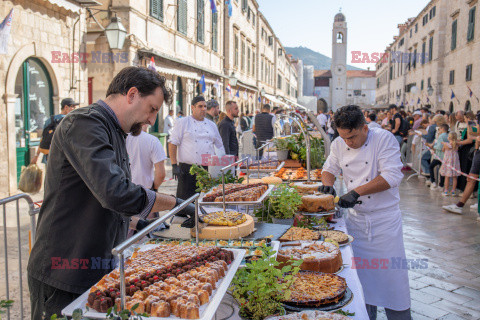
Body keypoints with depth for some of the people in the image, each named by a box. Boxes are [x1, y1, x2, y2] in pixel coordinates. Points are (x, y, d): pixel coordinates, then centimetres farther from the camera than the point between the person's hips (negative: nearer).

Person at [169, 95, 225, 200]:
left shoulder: (212, 125, 15)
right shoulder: (182, 122, 2)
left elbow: (220, 146, 21)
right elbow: (173, 143, -2)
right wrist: (174, 165, -10)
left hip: (208, 169, 4)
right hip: (187, 169, -4)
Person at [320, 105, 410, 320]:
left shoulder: (384, 139, -14)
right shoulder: (338, 144, 0)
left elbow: (392, 176, -22)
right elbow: (330, 168, 12)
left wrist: (357, 192, -27)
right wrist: (328, 183, -12)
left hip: (385, 218, -4)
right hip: (356, 218, 4)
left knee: (392, 273, 3)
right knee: (360, 273, 12)